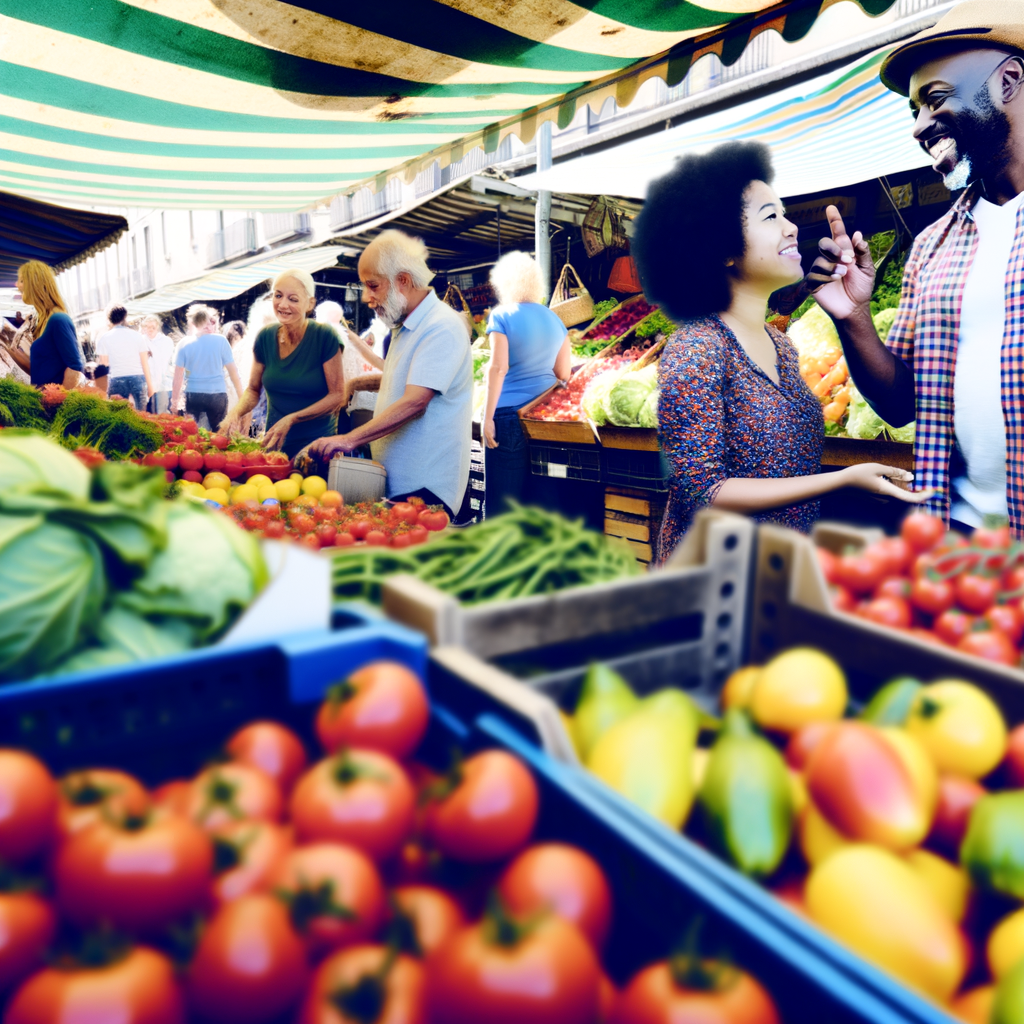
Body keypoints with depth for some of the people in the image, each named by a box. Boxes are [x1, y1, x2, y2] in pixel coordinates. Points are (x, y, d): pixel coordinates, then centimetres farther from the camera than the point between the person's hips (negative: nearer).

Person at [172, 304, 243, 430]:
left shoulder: (184, 344, 1)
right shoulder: (221, 341, -3)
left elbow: (178, 376, 2)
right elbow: (233, 371, -2)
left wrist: (174, 399, 12)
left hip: (193, 396, 1)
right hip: (217, 395, -1)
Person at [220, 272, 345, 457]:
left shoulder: (324, 336, -13)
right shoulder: (265, 337, -1)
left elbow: (337, 394, -13)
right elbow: (253, 389, 8)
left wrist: (291, 419, -21)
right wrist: (236, 413, -13)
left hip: (316, 444, -4)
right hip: (274, 442, 4)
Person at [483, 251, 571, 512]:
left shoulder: (502, 315, -5)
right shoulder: (555, 319, 10)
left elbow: (498, 368, -13)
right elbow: (564, 373, 10)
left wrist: (488, 417, -12)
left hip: (510, 414, -6)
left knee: (504, 495, 0)